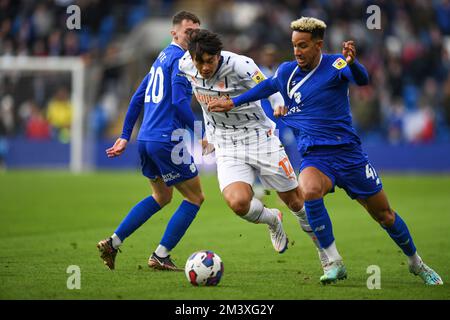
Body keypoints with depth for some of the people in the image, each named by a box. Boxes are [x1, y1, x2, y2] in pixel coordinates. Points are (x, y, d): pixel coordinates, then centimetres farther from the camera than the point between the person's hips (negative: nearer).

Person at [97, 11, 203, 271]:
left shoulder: (161, 58, 20)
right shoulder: (180, 58, -9)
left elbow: (138, 98, 22)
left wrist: (125, 136, 24)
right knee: (195, 198, 4)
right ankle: (161, 256, 1)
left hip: (145, 140, 9)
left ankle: (113, 242, 16)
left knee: (162, 197, 25)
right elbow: (180, 102, -19)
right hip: (167, 140, -9)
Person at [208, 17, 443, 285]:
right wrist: (233, 103, 23)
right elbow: (269, 85, 27)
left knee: (384, 215, 6)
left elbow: (362, 79, -30)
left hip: (348, 152, -2)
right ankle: (335, 263, -23)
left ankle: (416, 263, 34)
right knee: (308, 190, -33)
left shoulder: (334, 65, -10)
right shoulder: (286, 72, 5)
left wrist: (352, 63, -53)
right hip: (315, 157, 2)